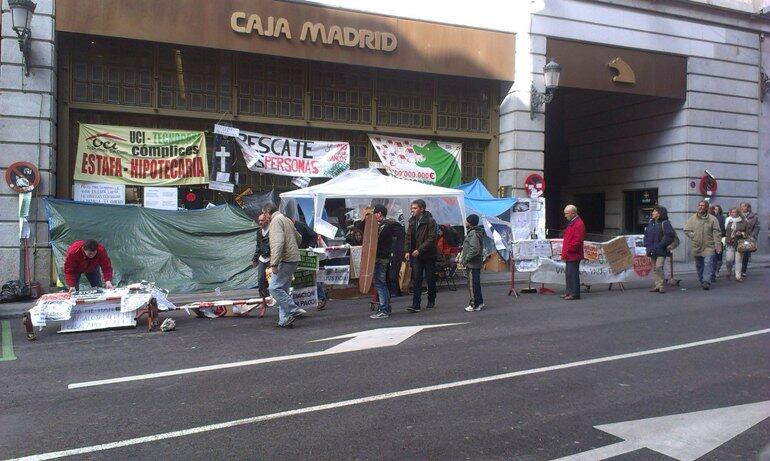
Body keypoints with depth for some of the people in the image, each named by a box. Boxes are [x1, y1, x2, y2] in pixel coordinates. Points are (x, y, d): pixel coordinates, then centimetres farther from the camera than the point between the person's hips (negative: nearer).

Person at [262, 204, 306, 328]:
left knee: (274, 288, -11)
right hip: (293, 259, 10)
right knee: (283, 289, 11)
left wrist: (274, 263, -24)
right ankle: (285, 320, 10)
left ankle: (294, 310, -12)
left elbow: (278, 242, -21)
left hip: (285, 260, -10)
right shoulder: (287, 220, 22)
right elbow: (299, 238, 32)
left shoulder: (276, 221, -8)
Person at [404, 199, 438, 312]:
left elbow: (431, 238, -16)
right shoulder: (412, 221, 7)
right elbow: (408, 237, 12)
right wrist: (407, 251, -1)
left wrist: (419, 250, -21)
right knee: (416, 279, -2)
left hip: (428, 254, -4)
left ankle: (431, 301, 26)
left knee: (430, 279, 8)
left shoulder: (430, 221, -11)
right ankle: (415, 304, -3)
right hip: (415, 255, 4)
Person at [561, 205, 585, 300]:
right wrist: (564, 252, 17)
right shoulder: (572, 223, 18)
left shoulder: (579, 224, -15)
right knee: (568, 274, 15)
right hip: (569, 255, 10)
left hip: (573, 255, -10)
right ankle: (569, 292, 24)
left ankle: (575, 293, -1)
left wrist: (567, 251, -19)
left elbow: (577, 241, -22)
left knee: (573, 274, -6)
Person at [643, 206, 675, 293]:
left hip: (661, 251, -7)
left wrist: (660, 245, -17)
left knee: (659, 267, -15)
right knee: (655, 268, 10)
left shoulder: (665, 223, -7)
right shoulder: (651, 223, 15)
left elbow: (669, 236, -13)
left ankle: (661, 285, -7)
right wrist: (647, 244, 5)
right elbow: (646, 234, 20)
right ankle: (657, 285, 16)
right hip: (652, 251, 7)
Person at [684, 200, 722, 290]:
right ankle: (701, 281, 25)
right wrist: (693, 237, 0)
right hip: (697, 247, 3)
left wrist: (718, 245, -8)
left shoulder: (712, 219, 0)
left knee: (708, 264, -12)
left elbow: (717, 233, -2)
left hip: (709, 247, -3)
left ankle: (706, 281, -14)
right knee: (699, 266, 11)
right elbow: (686, 230, 13)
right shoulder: (692, 218, 6)